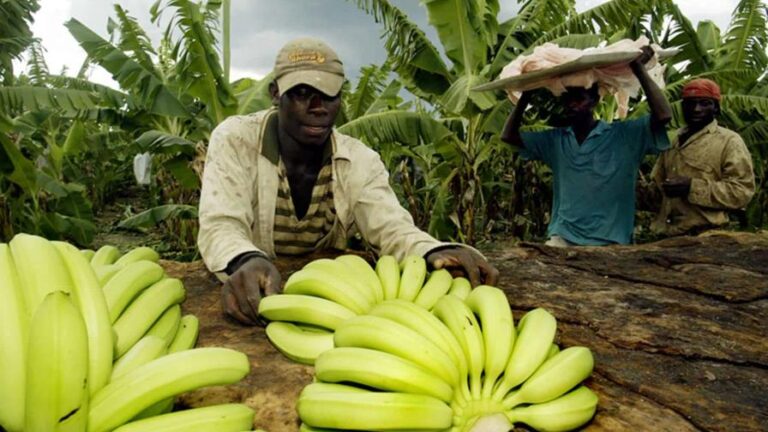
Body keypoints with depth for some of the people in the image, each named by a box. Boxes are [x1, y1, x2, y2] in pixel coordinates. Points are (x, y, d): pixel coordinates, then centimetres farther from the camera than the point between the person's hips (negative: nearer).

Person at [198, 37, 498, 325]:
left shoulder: (360, 160, -4)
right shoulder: (234, 141, -11)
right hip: (253, 294, -1)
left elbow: (390, 227, -16)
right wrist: (245, 261, -45)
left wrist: (435, 252, -39)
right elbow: (220, 226, -22)